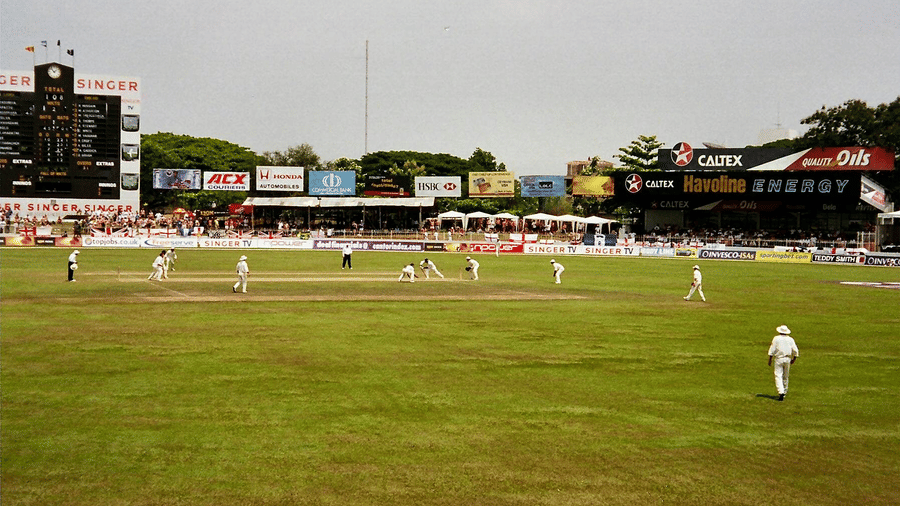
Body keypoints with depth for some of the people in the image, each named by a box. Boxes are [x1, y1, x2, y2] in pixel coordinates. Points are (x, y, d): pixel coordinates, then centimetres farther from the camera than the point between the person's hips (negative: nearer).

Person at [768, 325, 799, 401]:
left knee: (778, 376, -8)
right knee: (785, 377, 15)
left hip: (779, 358, -4)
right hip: (787, 359, 4)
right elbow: (795, 351, 4)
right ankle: (784, 392, 21)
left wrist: (770, 360, -1)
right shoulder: (790, 339, 6)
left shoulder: (776, 338, -2)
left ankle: (781, 392, -23)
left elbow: (772, 350, -5)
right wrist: (794, 359, 18)